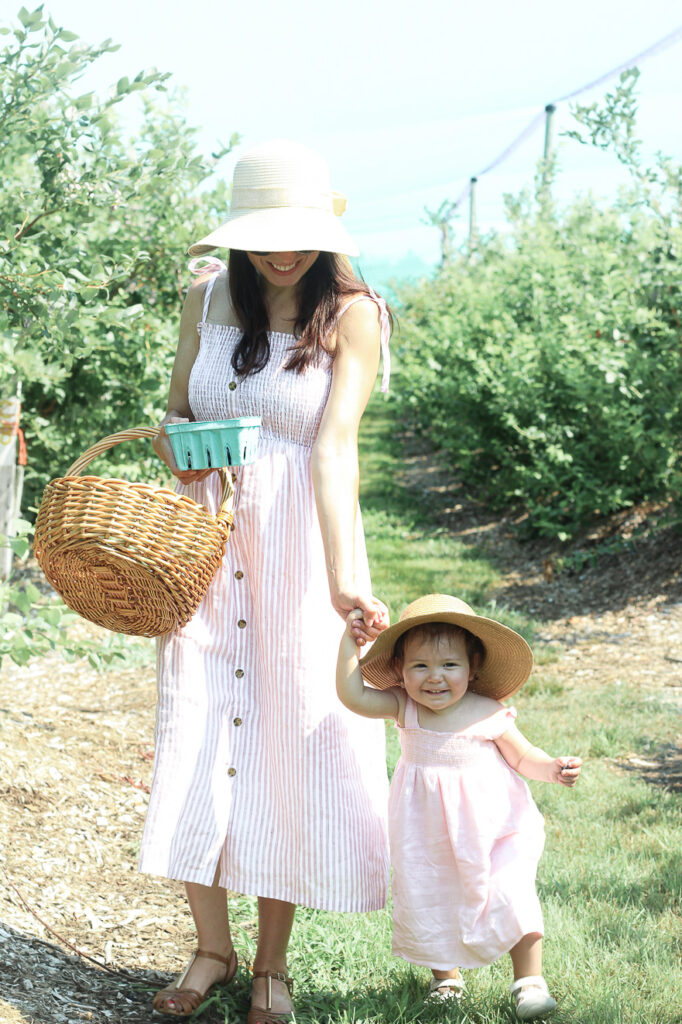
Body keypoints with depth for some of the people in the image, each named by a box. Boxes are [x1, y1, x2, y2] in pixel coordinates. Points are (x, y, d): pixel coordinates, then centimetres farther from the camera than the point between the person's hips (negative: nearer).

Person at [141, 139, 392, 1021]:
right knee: (195, 740, 4)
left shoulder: (351, 316, -9)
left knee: (290, 741, 2)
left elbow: (333, 448, -20)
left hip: (298, 546, -3)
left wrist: (342, 580, -32)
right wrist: (173, 442, -10)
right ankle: (211, 947, 22)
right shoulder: (207, 297, 3)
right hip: (205, 543, 3)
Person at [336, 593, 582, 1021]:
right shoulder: (404, 708, -10)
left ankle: (529, 979, 12)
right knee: (428, 902, 8)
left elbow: (522, 757, 0)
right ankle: (445, 974, 33)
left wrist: (553, 769, -18)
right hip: (428, 836, 2)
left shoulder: (489, 714, -14)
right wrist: (350, 641, -21)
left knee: (510, 897, -7)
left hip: (490, 828, -2)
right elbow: (352, 695, -20)